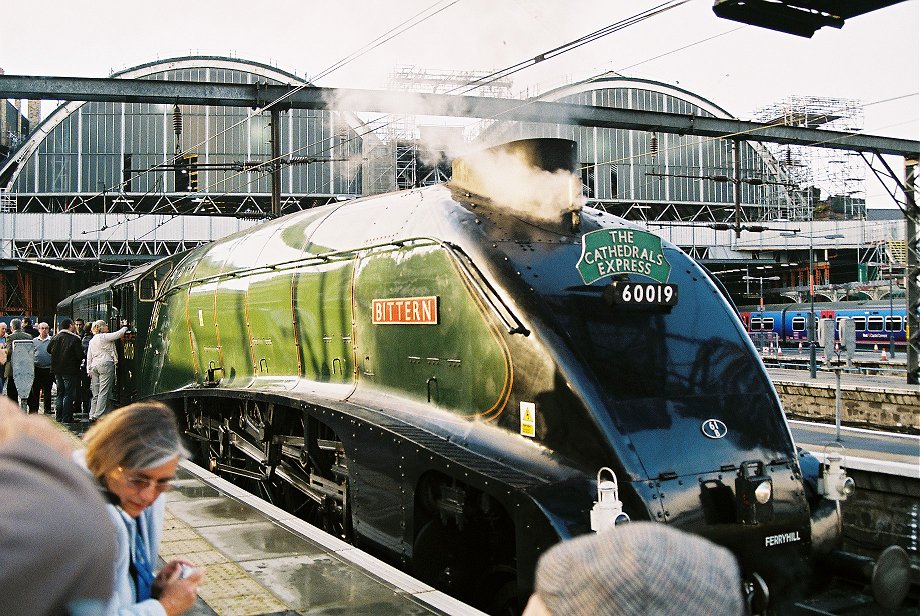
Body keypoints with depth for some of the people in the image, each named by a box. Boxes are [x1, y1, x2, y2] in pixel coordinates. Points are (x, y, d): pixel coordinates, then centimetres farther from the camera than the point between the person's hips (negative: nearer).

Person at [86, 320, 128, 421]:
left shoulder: (92, 341, 17)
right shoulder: (105, 337, -6)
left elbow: (89, 357, 18)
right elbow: (118, 334, -6)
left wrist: (89, 370, 20)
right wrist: (125, 328, 14)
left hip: (94, 366, 8)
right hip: (106, 364, -8)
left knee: (96, 393, 11)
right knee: (104, 392, -7)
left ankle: (92, 415, 10)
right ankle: (98, 415, -11)